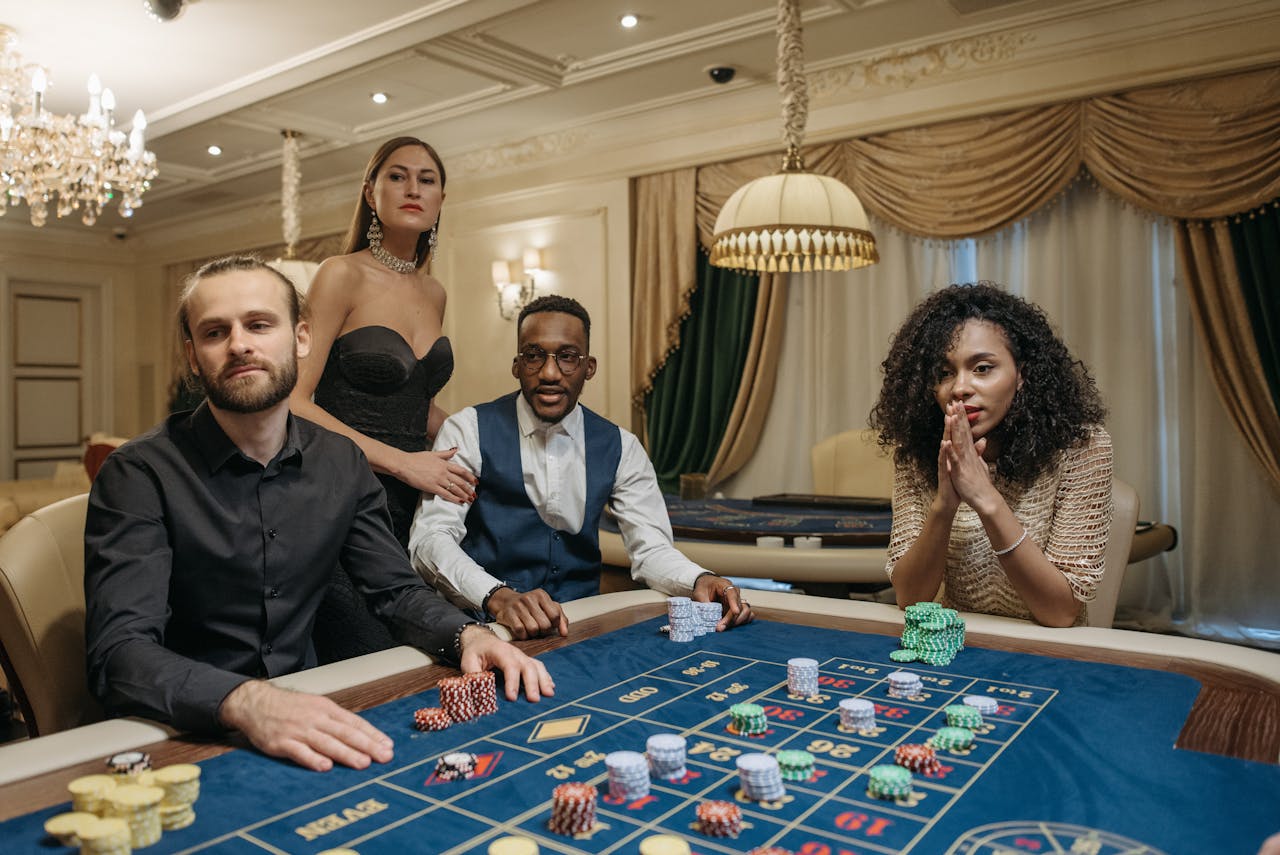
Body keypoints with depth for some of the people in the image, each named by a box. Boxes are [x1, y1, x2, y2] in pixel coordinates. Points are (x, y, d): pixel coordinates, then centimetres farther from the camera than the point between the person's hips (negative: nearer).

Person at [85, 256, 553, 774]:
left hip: (305, 721, 4)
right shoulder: (139, 475, -13)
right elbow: (120, 651, -23)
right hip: (181, 737, -3)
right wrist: (246, 702, -41)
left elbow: (395, 588, 7)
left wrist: (466, 634, -14)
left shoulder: (340, 464, 1)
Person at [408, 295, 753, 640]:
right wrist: (499, 597, -34)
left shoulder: (619, 447, 6)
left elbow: (650, 549, 3)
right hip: (485, 622, -3)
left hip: (580, 625, 4)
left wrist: (699, 580, -21)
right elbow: (430, 537, -15)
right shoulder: (469, 430, -4)